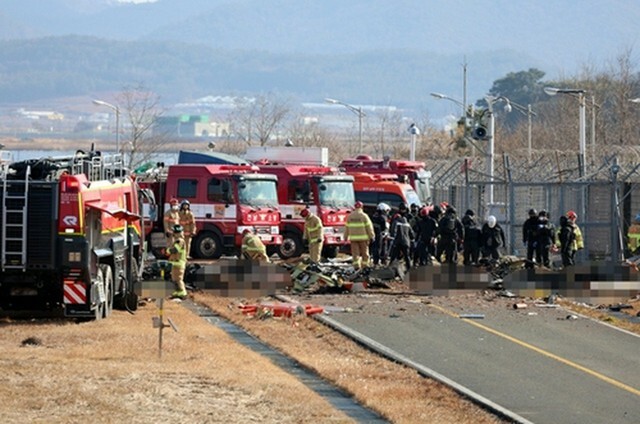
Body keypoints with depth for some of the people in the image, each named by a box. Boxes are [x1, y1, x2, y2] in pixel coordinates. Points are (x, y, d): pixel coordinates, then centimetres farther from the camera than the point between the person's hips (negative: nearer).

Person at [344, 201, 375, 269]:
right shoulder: (364, 216, -6)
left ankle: (356, 265, -9)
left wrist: (346, 237, 16)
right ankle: (365, 266, 10)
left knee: (355, 253, 2)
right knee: (364, 253, 8)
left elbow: (347, 227, 9)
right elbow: (369, 227, -6)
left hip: (353, 237, 2)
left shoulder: (350, 216, 4)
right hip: (363, 237, -2)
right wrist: (371, 236, 0)